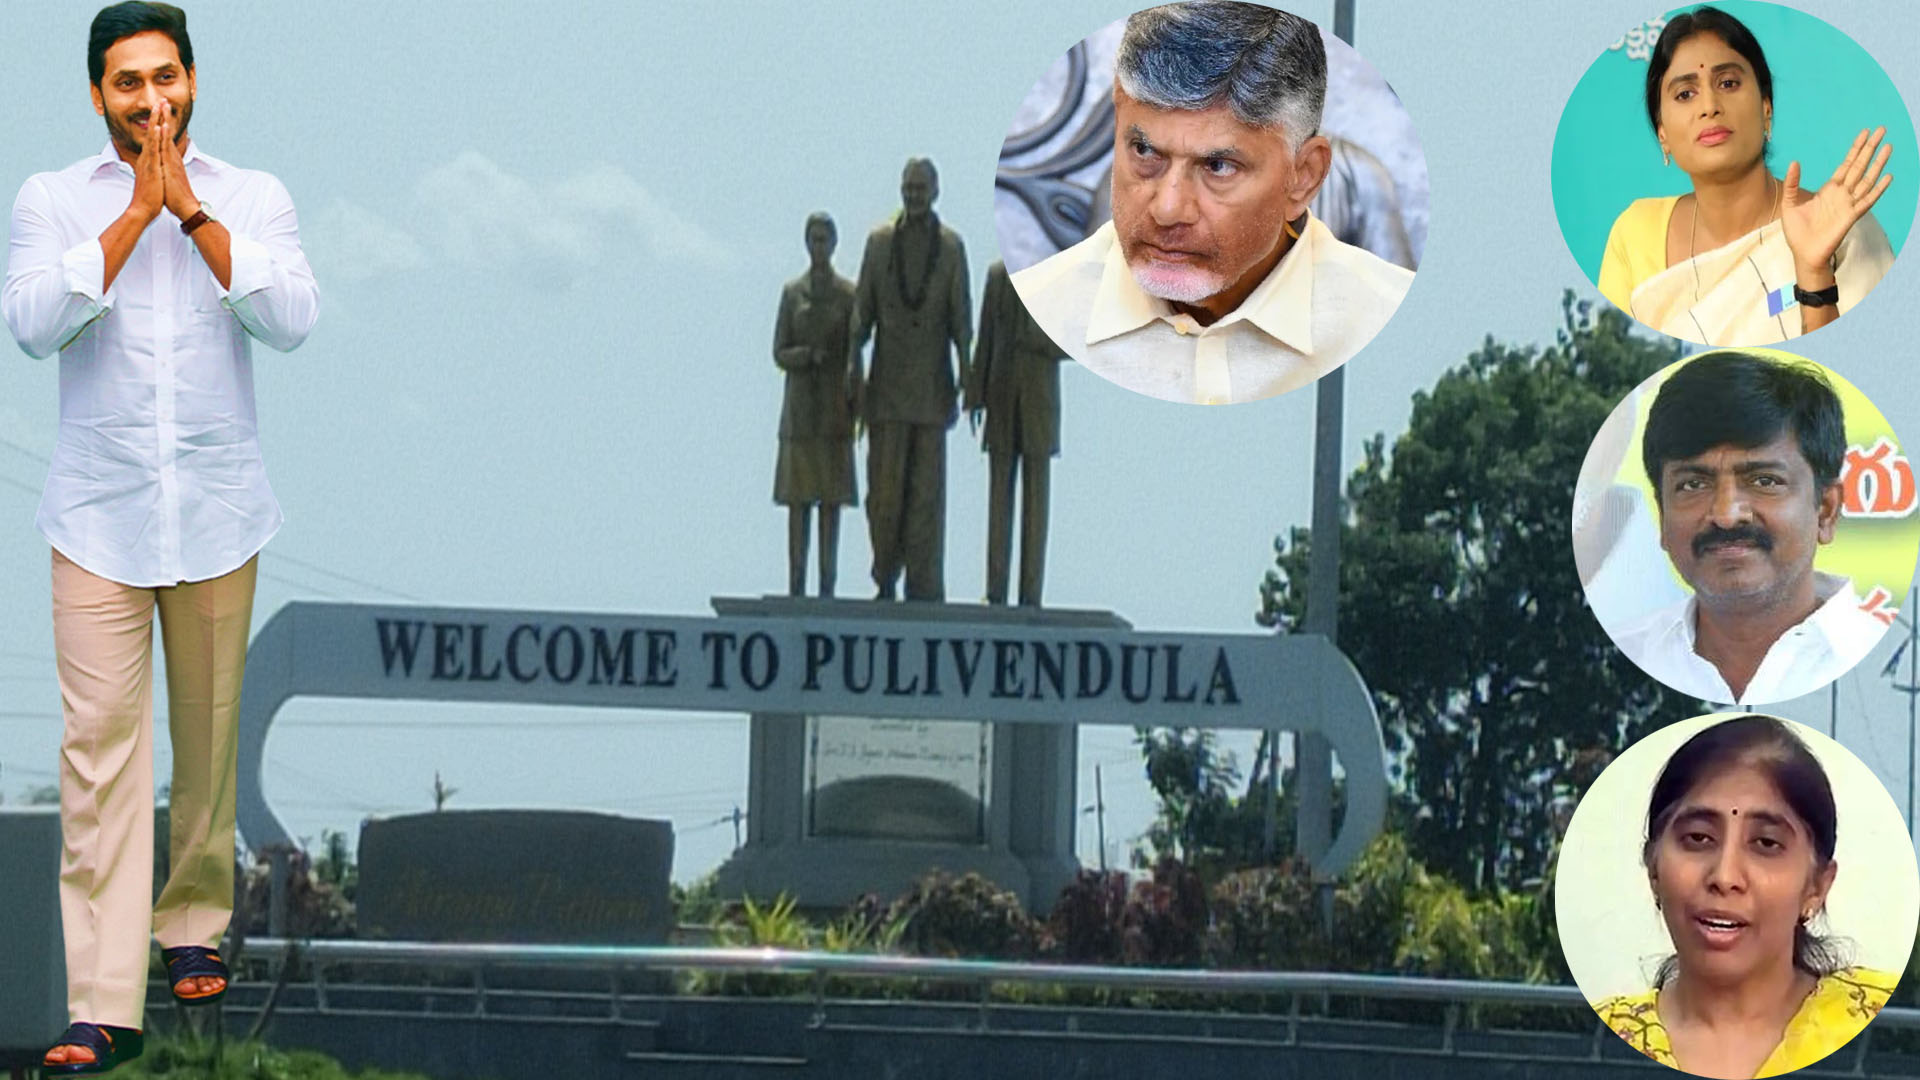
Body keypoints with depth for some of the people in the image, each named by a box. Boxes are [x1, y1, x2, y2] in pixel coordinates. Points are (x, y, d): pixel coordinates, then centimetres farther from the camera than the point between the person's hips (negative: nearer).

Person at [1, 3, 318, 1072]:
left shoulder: (255, 199, 5)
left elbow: (292, 318, -12)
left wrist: (192, 210, -12)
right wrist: (136, 213, -13)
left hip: (217, 512, 1)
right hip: (99, 516, -1)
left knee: (208, 734, 9)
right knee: (100, 749, -9)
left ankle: (195, 920, 32)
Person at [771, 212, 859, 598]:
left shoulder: (849, 294, 3)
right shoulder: (791, 293, 5)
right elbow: (779, 354, 3)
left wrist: (856, 410, -5)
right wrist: (808, 354, -18)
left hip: (835, 405, -1)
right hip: (799, 406, 1)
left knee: (832, 498, -1)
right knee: (798, 498, -1)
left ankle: (828, 587, 1)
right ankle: (796, 587, 0)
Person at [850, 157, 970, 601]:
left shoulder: (952, 247, 4)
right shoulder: (879, 241, 6)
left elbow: (961, 318, 4)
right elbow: (862, 311, 6)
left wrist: (966, 379, -2)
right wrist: (854, 370, -2)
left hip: (931, 385, -1)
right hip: (887, 384, 1)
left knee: (927, 489, -2)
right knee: (884, 488, -2)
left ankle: (924, 589, 0)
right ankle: (886, 578, 13)